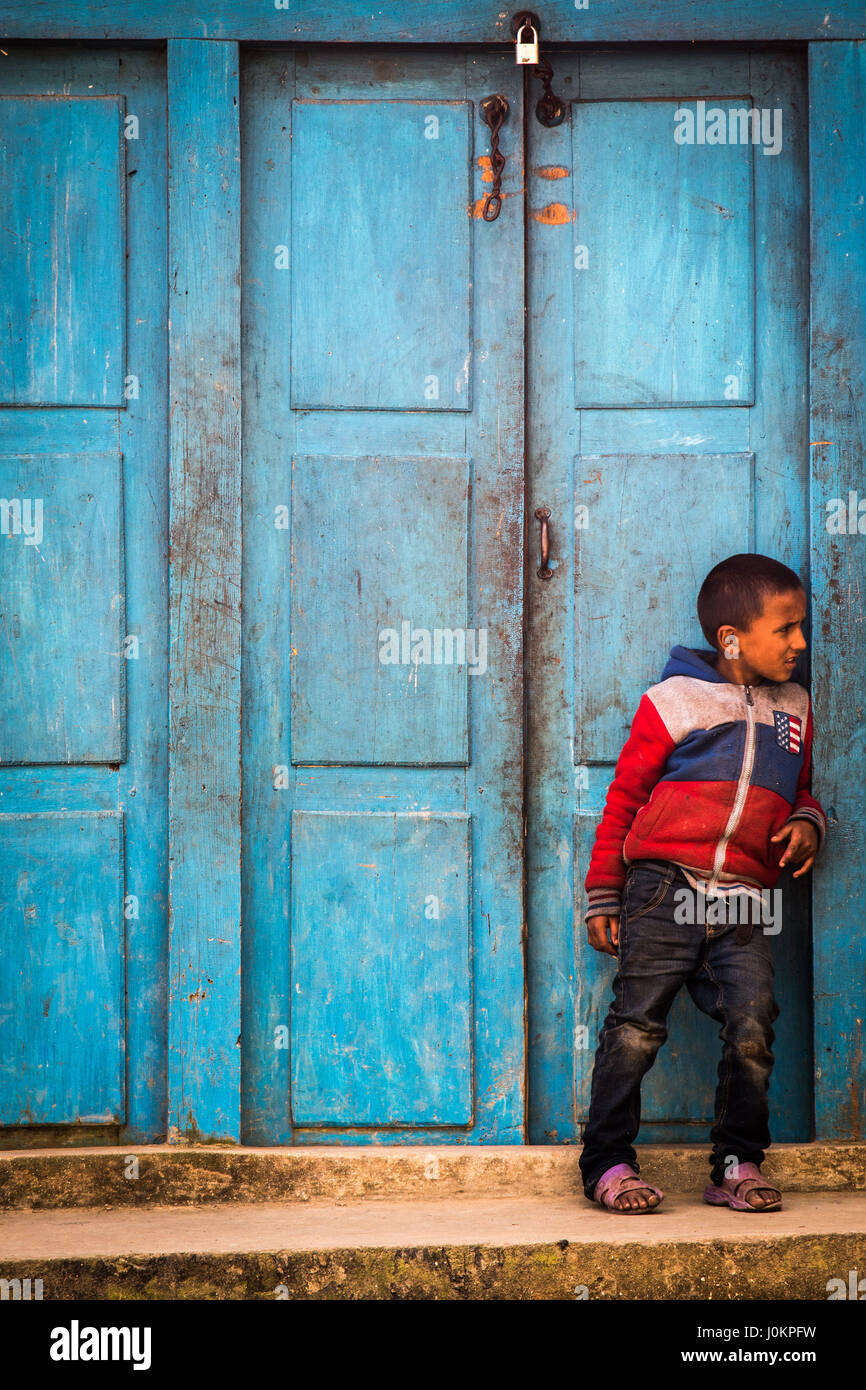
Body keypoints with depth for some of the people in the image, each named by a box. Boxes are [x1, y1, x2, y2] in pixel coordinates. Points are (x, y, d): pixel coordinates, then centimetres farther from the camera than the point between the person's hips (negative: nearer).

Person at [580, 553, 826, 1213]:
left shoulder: (794, 708, 19)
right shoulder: (675, 700, 4)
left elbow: (801, 792, 32)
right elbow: (624, 795, 8)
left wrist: (808, 824, 7)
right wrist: (604, 894, 7)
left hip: (745, 905, 4)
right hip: (666, 887, -4)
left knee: (752, 1027, -8)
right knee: (636, 1026, -8)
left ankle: (738, 1164, 5)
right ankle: (608, 1161, 3)